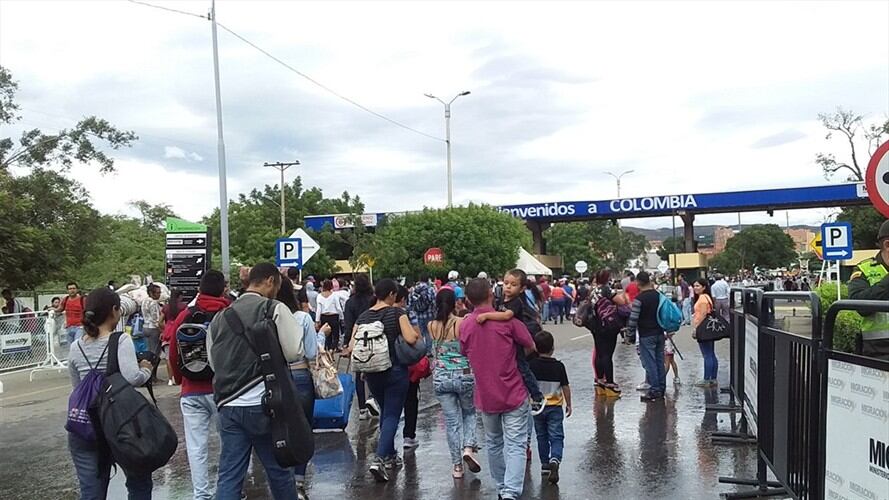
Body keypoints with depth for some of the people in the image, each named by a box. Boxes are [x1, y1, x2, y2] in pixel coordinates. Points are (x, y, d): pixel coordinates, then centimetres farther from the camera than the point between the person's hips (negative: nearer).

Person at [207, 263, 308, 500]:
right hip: (263, 404, -4)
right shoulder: (275, 309, -7)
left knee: (229, 476, 7)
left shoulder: (220, 317, 10)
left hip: (228, 405, 5)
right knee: (279, 470, 12)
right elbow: (295, 352, -8)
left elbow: (213, 361, 15)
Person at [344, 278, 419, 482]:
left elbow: (352, 347, -3)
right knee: (392, 415, 0)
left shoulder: (363, 317, 1)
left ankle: (390, 455, 30)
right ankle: (379, 460, -14)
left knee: (385, 412, 22)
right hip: (396, 371, -5)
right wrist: (416, 334, 0)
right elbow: (410, 339, -21)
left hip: (372, 372, 5)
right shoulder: (397, 313, -10)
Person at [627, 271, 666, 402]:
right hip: (659, 333, 7)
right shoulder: (658, 295, 7)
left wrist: (630, 332, -4)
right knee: (660, 361, 12)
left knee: (649, 363, -3)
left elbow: (633, 318, -17)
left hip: (646, 335, -7)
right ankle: (661, 389, 18)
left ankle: (654, 390, -3)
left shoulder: (639, 298, -15)